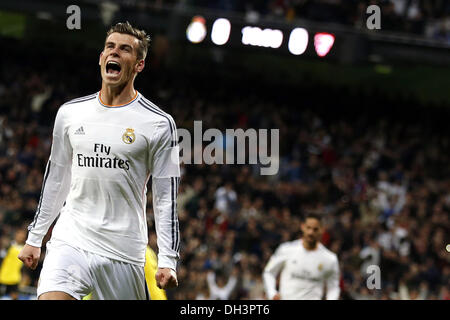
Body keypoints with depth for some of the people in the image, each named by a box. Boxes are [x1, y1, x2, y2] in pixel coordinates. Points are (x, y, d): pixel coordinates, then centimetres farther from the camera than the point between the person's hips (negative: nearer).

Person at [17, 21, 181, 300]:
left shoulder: (158, 123, -2)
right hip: (69, 243, 2)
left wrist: (168, 261, -7)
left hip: (123, 254, -2)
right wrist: (34, 238, 20)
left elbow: (166, 197, -2)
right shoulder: (70, 113, 10)